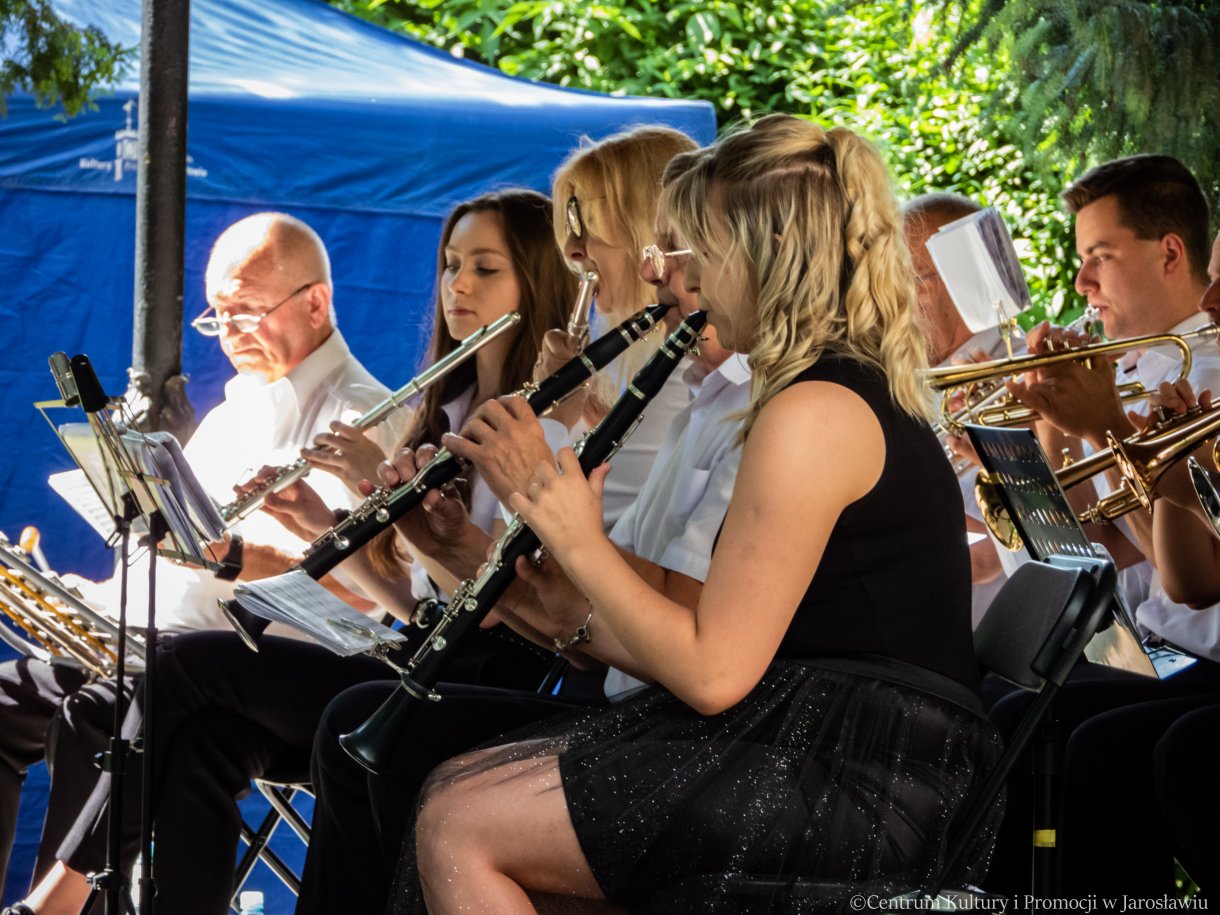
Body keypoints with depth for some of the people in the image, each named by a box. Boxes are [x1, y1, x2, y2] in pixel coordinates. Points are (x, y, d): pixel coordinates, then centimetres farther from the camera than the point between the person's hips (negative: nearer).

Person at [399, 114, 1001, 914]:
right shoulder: (865, 393, 17)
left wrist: (582, 547, -7)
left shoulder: (811, 415, -16)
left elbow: (712, 674, -18)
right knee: (455, 784, 9)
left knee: (458, 833, -12)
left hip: (855, 781, -11)